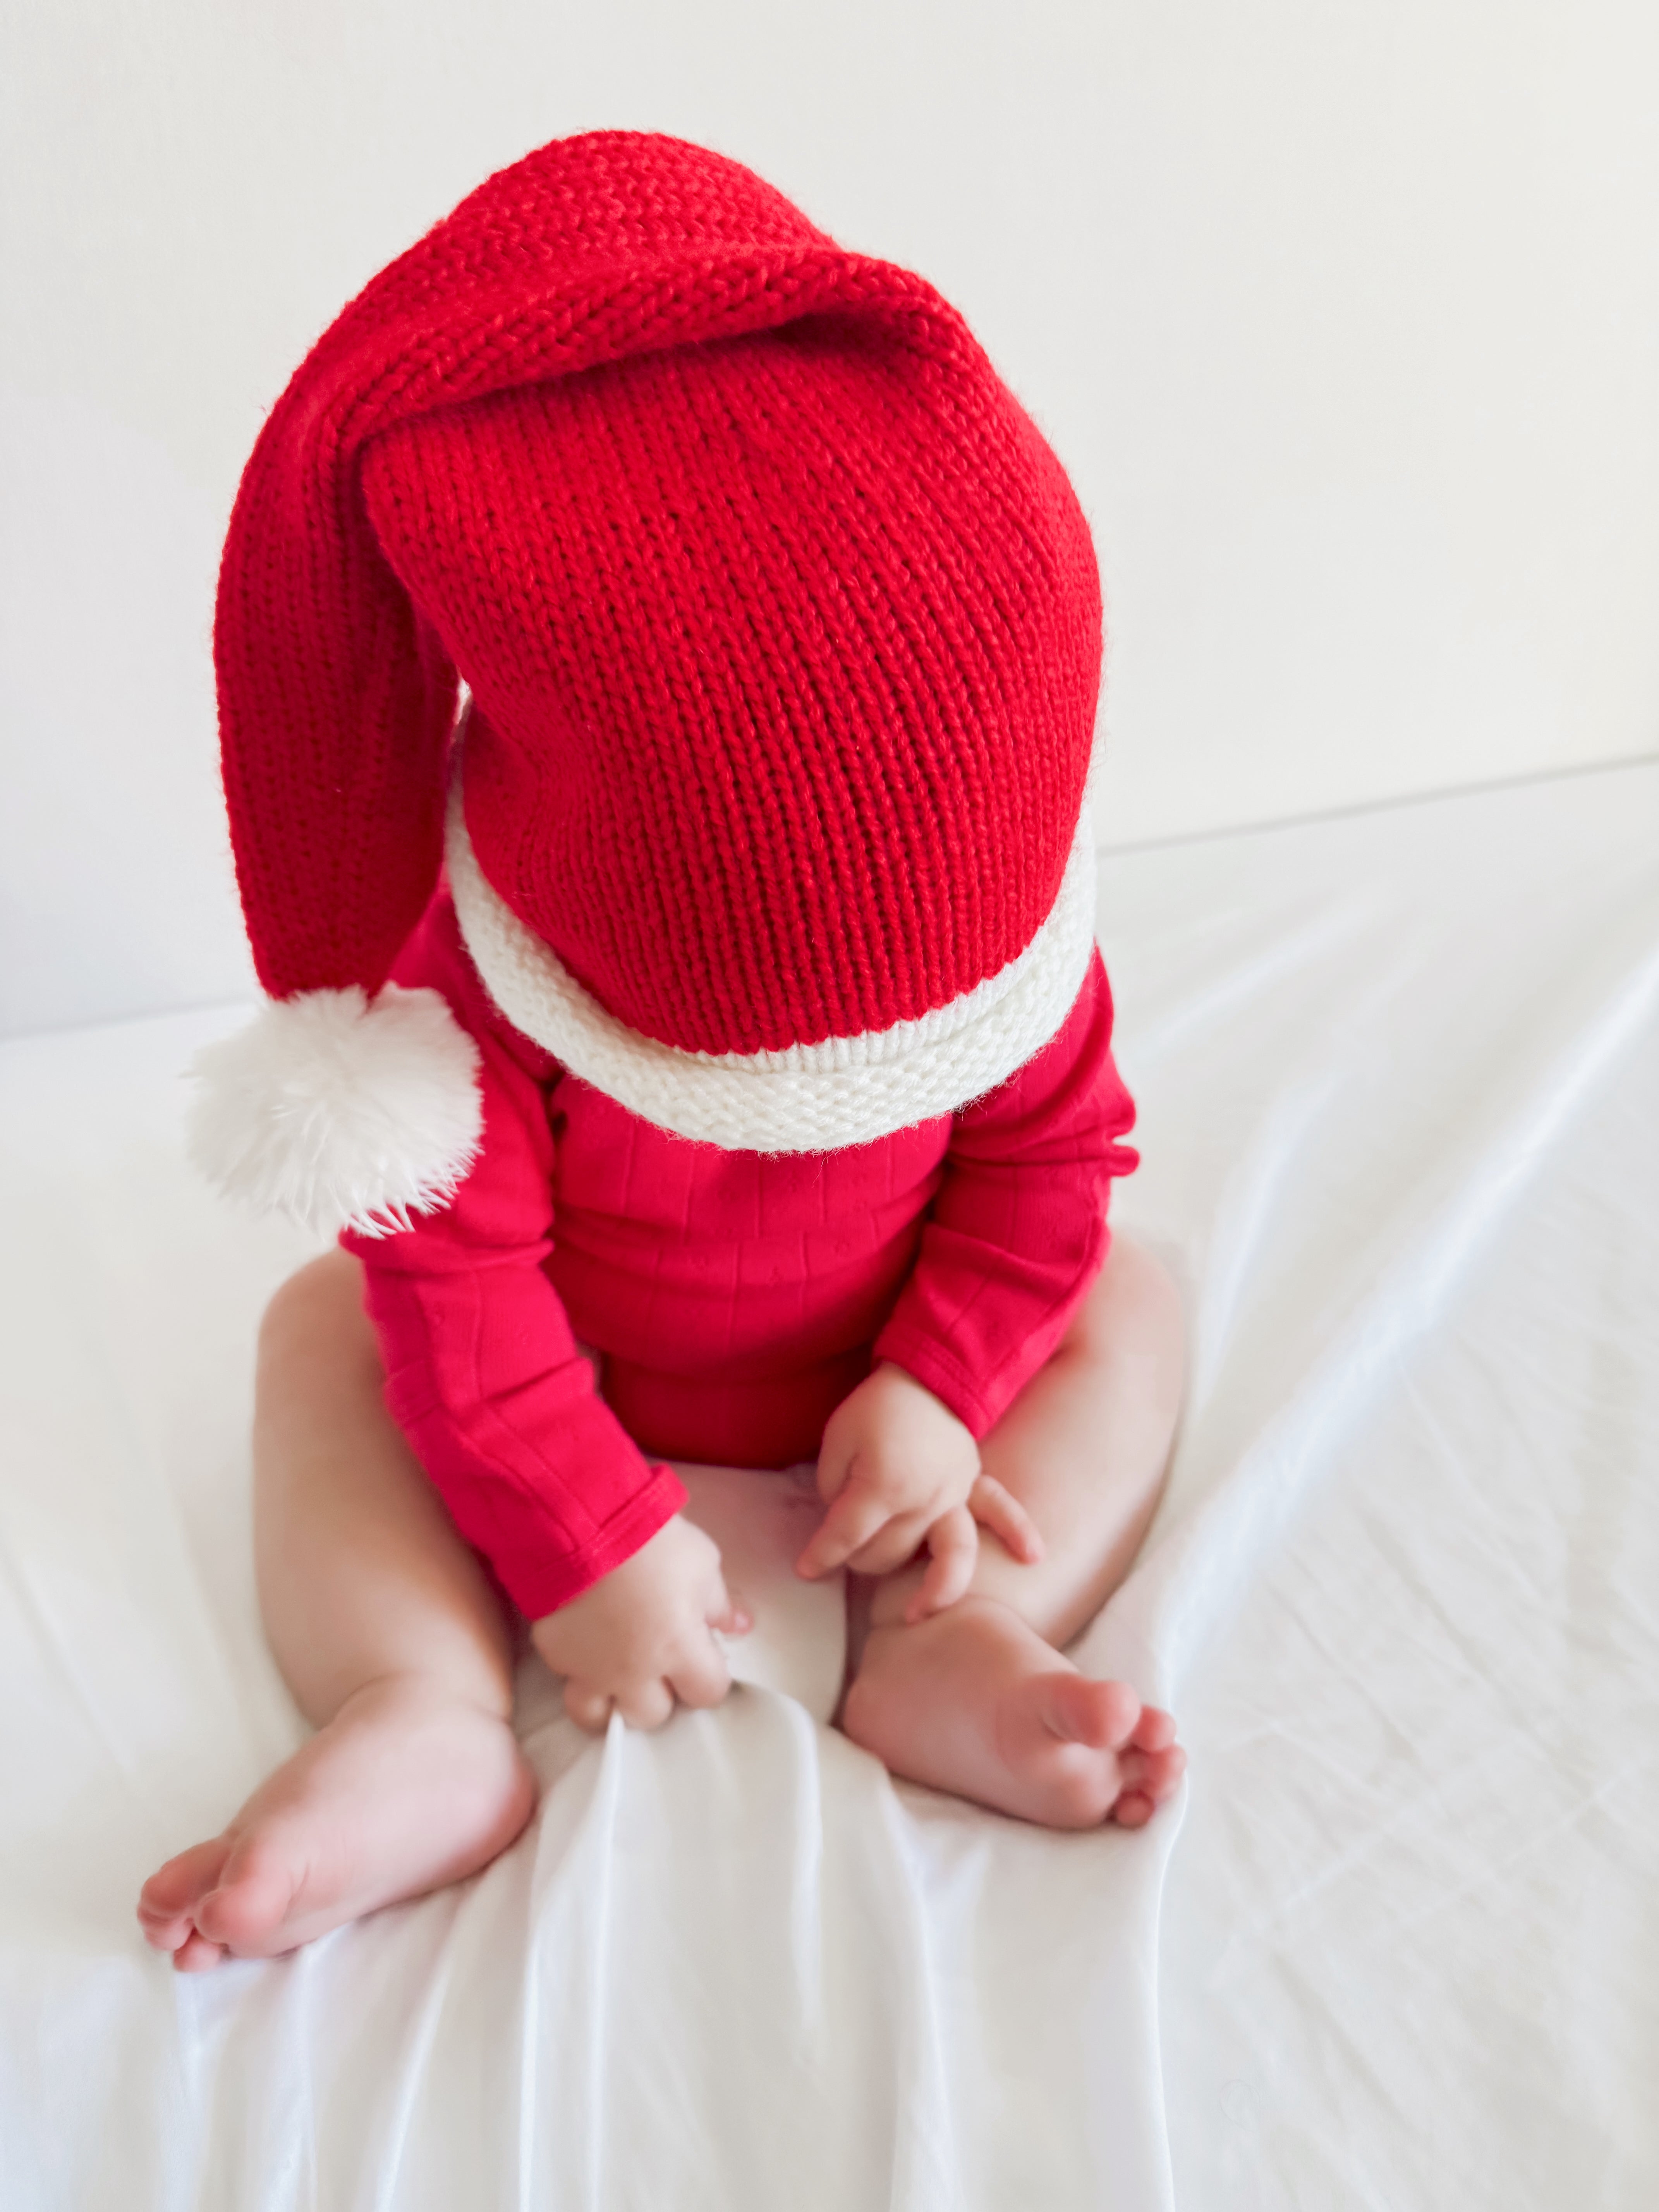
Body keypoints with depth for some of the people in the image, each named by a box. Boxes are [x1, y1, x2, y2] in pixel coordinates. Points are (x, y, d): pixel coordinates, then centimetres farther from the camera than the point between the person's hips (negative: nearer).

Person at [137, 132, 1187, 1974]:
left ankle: (944, 1642, -29)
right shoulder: (471, 976, -30)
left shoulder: (1006, 927, -23)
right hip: (589, 1402, -1)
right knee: (326, 1328, -15)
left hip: (880, 1380, 1)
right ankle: (427, 1722, -27)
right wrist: (586, 1547, -27)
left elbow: (1050, 1152, -11)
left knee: (1129, 1305, -14)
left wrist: (939, 1382, -21)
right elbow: (462, 1278, -26)